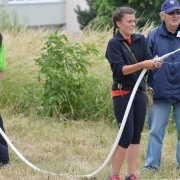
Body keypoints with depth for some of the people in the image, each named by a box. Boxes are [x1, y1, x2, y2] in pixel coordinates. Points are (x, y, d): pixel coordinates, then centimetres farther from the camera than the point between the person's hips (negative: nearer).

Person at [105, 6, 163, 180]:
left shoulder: (141, 40, 7)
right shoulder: (114, 43, -8)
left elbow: (148, 60, -2)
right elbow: (119, 69, -17)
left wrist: (154, 63, -25)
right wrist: (141, 65, -28)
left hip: (140, 93, 5)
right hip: (122, 94, -5)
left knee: (136, 135, 6)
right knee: (126, 135, -8)